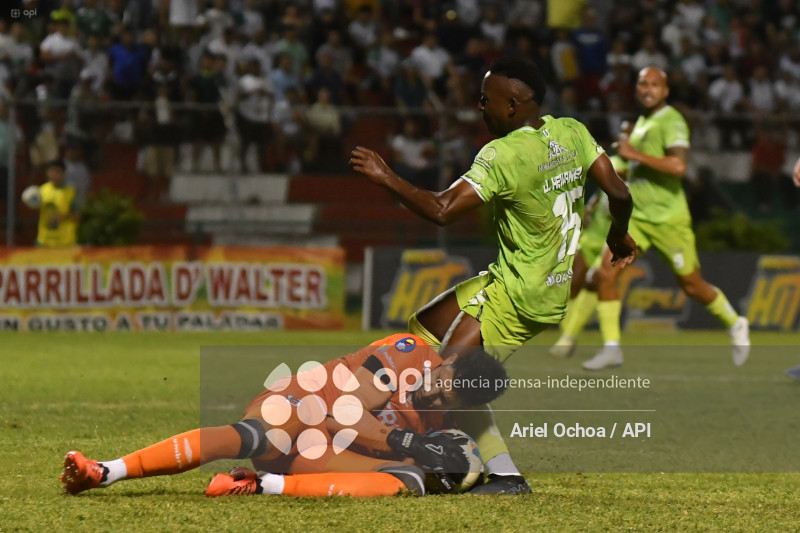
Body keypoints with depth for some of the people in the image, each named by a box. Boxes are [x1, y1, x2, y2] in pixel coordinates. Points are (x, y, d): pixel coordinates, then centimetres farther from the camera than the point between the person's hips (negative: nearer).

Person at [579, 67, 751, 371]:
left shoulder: (672, 121, -13)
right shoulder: (641, 122, 14)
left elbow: (678, 166, -29)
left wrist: (634, 154, -25)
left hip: (667, 218, -7)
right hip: (635, 217, 7)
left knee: (692, 286, 5)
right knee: (606, 273, -12)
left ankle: (735, 325, 32)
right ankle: (611, 347, -8)